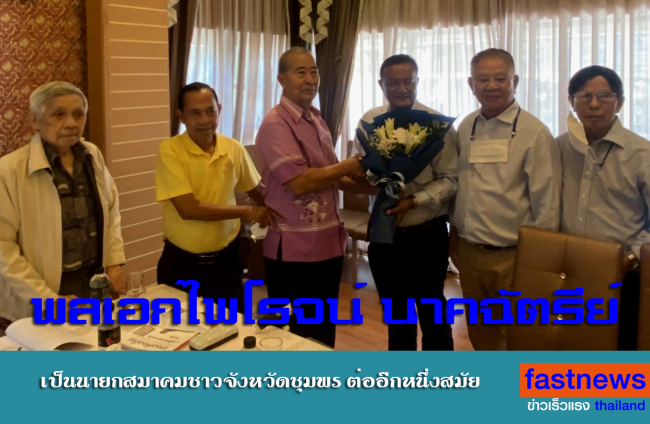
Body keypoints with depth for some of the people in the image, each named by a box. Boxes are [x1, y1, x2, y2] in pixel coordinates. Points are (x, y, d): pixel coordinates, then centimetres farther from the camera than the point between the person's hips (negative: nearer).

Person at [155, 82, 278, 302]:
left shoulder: (234, 148, -2)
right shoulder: (170, 150, -15)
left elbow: (257, 190, 14)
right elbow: (188, 208, -23)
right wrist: (246, 212, -17)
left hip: (226, 259, 3)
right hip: (182, 262, -3)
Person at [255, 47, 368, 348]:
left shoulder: (316, 120, 12)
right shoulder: (275, 124, -16)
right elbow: (299, 183, -25)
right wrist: (349, 166, -12)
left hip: (328, 241, 8)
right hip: (294, 248, -8)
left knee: (324, 330, 20)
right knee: (296, 336, 7)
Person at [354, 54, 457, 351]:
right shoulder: (369, 121, 2)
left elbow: (450, 180, -12)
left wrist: (413, 201, -24)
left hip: (427, 234, -4)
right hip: (384, 232, 4)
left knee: (432, 313, 11)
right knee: (396, 312, 19)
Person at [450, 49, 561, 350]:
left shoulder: (534, 133, -11)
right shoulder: (466, 128, 6)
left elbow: (547, 204, -10)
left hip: (512, 257, -5)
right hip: (468, 251, 5)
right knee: (479, 333, 20)